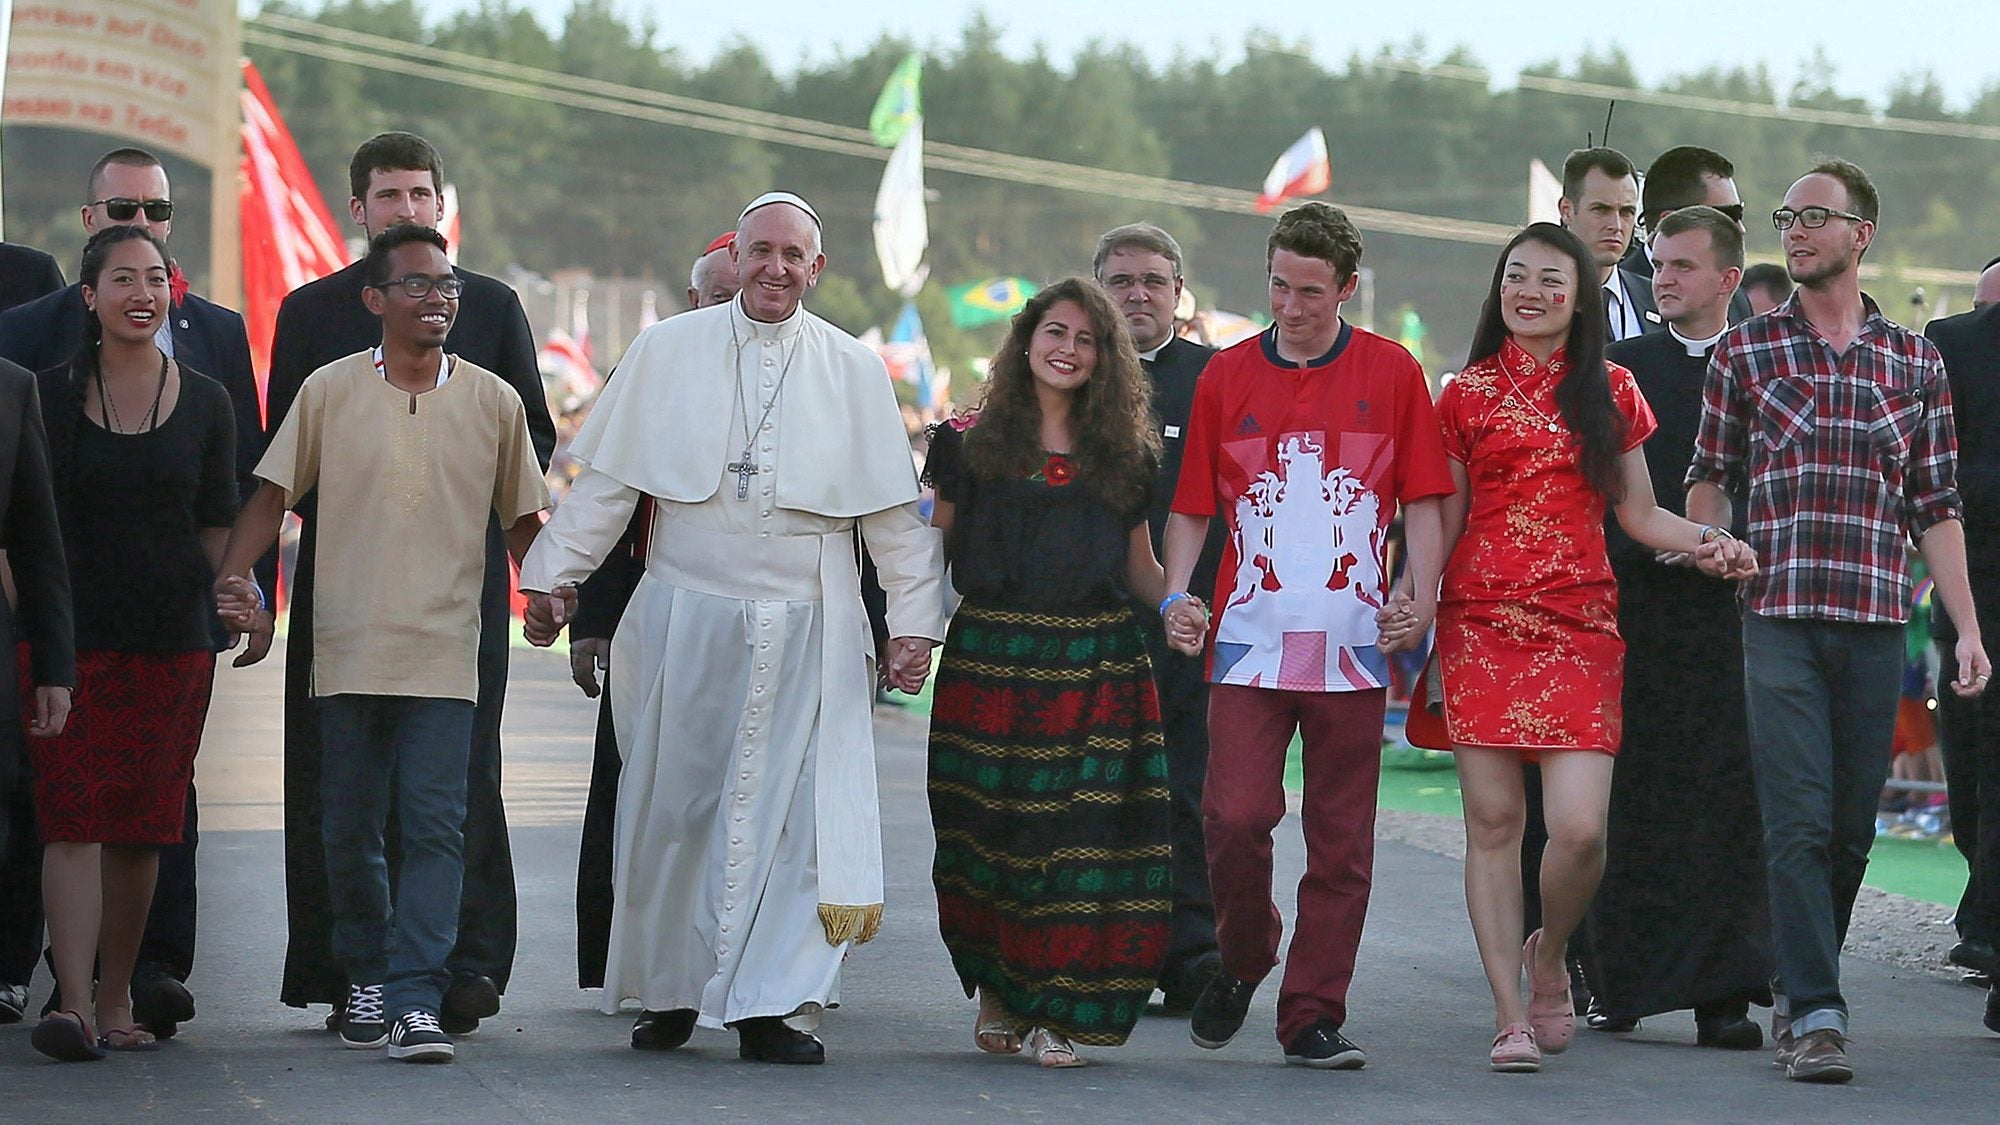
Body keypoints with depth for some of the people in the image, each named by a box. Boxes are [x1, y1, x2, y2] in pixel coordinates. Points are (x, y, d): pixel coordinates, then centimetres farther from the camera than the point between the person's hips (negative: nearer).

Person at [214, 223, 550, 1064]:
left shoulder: (493, 401, 6)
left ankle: (416, 1000, -13)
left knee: (434, 828, -10)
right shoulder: (329, 392, 4)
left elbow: (521, 516, 15)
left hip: (444, 656, -1)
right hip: (347, 650, 1)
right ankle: (366, 980, 24)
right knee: (350, 831, 8)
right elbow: (273, 494, 7)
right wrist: (232, 577, -7)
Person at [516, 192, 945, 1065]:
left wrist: (914, 619, 5)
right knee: (672, 809, 4)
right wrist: (553, 577, 4)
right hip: (684, 622, 0)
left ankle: (769, 1008, -3)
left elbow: (894, 510, 9)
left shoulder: (854, 371, 6)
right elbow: (607, 480, 7)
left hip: (807, 632, 0)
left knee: (792, 812, -6)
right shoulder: (665, 352, 5)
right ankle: (669, 991, 18)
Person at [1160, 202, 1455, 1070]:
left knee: (1341, 839, 1)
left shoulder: (1391, 374, 5)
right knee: (1236, 814, -9)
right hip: (1250, 638, 0)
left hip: (1351, 641, 0)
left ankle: (1313, 1016, 8)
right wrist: (1175, 594, -3)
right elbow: (1193, 506, 11)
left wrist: (1421, 605, -5)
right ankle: (1242, 963, 17)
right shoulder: (1226, 377, 7)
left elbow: (1421, 501, 6)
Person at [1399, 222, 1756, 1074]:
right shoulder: (1468, 395, 8)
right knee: (1493, 820, -4)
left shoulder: (1611, 392, 11)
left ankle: (1549, 955, 19)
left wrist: (1707, 542, -4)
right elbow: (1445, 517, 9)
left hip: (1580, 628, 0)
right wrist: (1413, 599, -7)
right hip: (1480, 623, 0)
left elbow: (1638, 514, 13)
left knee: (1579, 827, -11)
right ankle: (1511, 1016, 3)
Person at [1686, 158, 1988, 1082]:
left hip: (1876, 622, 2)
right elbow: (1710, 481, 11)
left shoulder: (1914, 362, 10)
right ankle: (1816, 1015, -11)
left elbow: (1936, 508, 10)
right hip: (1778, 616, -2)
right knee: (1799, 820, -10)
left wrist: (1967, 627, 5)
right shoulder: (1744, 352, 7)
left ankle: (1801, 992, 20)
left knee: (1852, 828, 6)